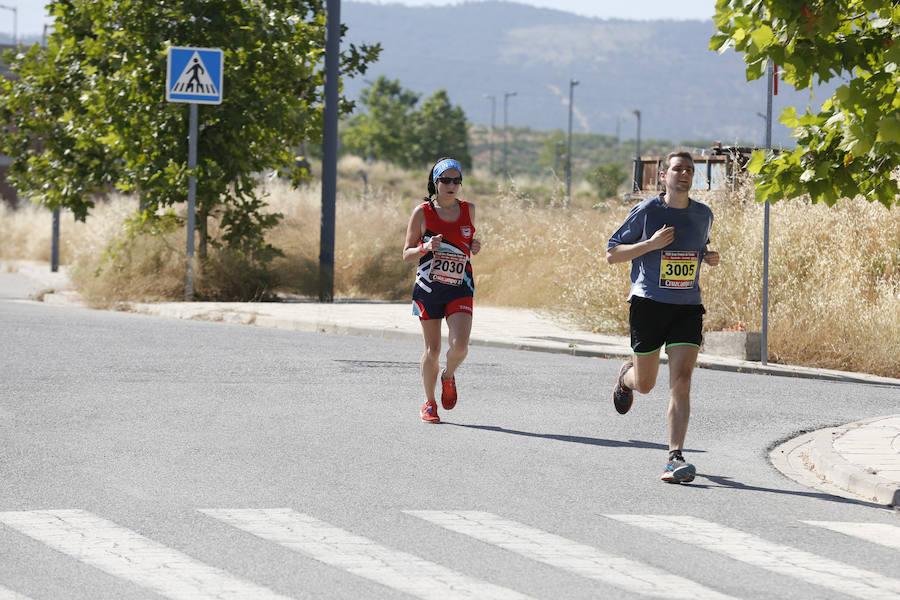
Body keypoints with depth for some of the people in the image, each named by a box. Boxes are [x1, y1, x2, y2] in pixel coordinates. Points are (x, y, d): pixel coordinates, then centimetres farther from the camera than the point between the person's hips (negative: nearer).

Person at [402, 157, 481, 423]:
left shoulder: (468, 209, 6)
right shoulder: (423, 212, -3)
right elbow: (407, 254, 0)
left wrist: (474, 247, -1)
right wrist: (425, 248, -20)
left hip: (460, 290, 2)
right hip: (428, 290, -2)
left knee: (459, 346, -15)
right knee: (432, 350, 3)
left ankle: (449, 376, 18)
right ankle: (429, 404, 21)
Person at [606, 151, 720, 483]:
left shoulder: (703, 214, 8)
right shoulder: (646, 211, -5)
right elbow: (611, 254, -3)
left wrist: (709, 256, 5)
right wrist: (651, 243, -17)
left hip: (687, 306, 2)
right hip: (648, 304, -2)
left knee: (680, 381, -14)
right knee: (645, 384, 10)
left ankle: (675, 457, -15)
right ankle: (626, 375, 48)